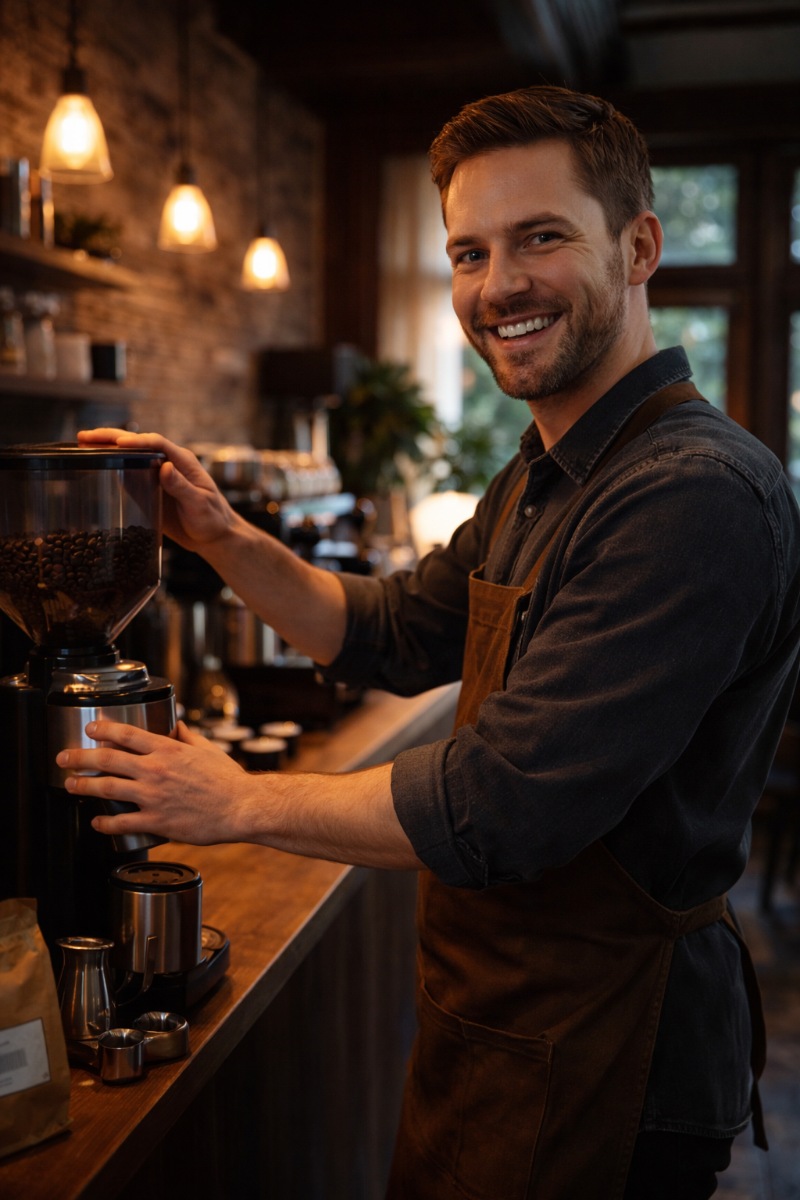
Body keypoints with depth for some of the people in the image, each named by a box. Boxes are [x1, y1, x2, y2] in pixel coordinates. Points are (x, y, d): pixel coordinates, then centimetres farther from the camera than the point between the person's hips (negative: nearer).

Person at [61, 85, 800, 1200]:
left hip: (600, 1049, -8)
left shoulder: (699, 493, -26)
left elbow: (496, 811, -29)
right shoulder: (540, 481, 7)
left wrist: (241, 801, -15)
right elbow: (395, 635, 14)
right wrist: (225, 539, -1)